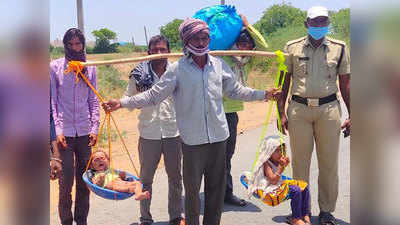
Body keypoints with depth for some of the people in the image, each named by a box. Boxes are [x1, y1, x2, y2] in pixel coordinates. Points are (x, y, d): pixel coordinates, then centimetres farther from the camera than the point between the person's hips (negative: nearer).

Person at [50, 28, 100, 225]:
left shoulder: (90, 68, 8)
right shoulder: (55, 66, 1)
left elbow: (94, 100, 9)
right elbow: (52, 101, -1)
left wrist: (95, 128, 1)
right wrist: (57, 130, -8)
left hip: (85, 132, 3)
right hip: (64, 132, -2)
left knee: (84, 180, 8)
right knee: (66, 181, -2)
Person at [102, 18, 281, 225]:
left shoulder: (219, 65, 6)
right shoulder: (178, 69, -6)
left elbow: (235, 91, 20)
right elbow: (153, 95, -6)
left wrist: (264, 94, 22)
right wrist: (122, 103, -15)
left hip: (219, 136, 4)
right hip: (192, 140, -4)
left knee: (217, 187, 13)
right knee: (192, 189, 4)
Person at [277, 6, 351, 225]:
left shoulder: (339, 48, 8)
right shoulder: (292, 48, 7)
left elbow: (345, 84, 10)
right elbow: (284, 82, 9)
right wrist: (282, 112, 2)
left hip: (329, 108, 0)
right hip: (299, 110, 0)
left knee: (329, 162, 4)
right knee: (300, 160, 5)